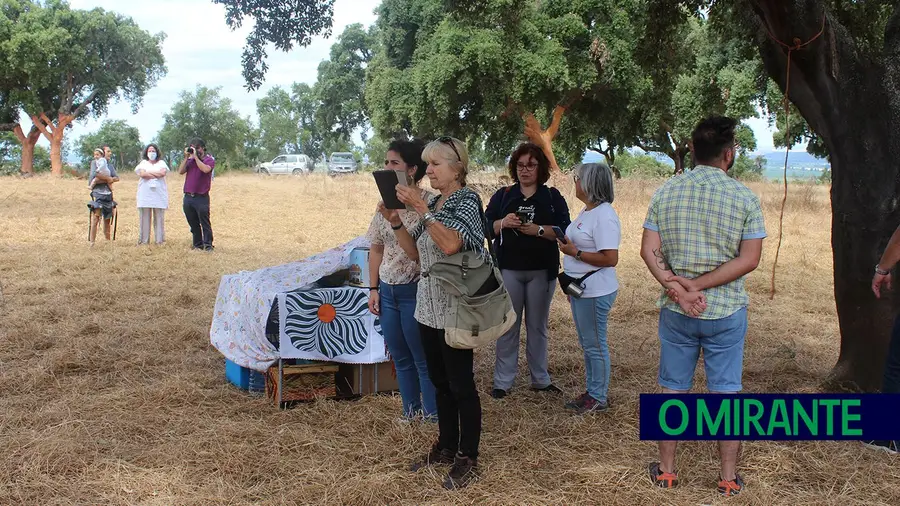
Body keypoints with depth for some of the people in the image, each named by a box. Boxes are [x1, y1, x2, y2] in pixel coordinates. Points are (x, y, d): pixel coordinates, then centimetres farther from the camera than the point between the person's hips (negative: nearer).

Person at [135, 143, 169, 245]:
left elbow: (163, 173, -7)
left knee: (159, 218, 0)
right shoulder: (143, 163, 14)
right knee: (144, 218, 0)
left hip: (159, 195, 0)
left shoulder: (161, 163, 14)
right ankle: (144, 240, 4)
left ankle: (160, 240, 4)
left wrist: (149, 172, -2)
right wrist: (157, 175, -5)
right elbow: (142, 174, -6)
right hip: (145, 195, 0)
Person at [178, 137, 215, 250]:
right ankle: (197, 244, 19)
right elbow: (181, 171, 1)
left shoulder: (209, 160, -1)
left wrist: (195, 156, -15)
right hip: (188, 197, 5)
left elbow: (205, 169, -22)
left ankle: (208, 244, 2)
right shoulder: (190, 160, 13)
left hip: (201, 197, -5)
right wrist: (186, 157, -3)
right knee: (193, 223, 11)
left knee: (205, 223, -3)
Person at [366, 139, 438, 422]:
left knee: (424, 358, 3)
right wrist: (374, 288, 12)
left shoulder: (428, 203, -13)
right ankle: (411, 412, 31)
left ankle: (433, 417, 15)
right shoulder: (385, 203, 7)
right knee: (400, 357, 17)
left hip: (415, 291, -7)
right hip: (388, 291, 7)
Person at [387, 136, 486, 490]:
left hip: (455, 309, -8)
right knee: (440, 382, 16)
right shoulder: (433, 204, 11)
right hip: (429, 306, 8)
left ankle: (467, 458, 11)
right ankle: (446, 447, 29)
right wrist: (395, 221, 0)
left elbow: (451, 244, -30)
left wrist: (420, 207, -26)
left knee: (461, 385, 1)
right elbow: (415, 253, 12)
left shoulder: (467, 200, -13)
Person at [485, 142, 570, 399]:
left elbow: (565, 231, -5)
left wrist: (538, 230, -19)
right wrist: (502, 223, -17)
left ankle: (540, 379, 20)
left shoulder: (553, 197, 6)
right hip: (508, 270, 0)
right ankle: (502, 381, 9)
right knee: (508, 325, 1)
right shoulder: (502, 196, 8)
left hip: (541, 271, 0)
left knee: (538, 325, 9)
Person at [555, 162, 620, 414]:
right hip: (580, 289, 10)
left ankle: (599, 398, 13)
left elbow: (610, 259, -26)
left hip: (595, 293, -10)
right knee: (587, 344, 17)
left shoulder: (604, 215, -20)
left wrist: (575, 253, -20)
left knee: (595, 346, 1)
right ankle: (591, 391, 29)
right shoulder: (587, 211, 12)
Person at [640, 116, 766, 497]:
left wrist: (678, 289, -12)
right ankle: (729, 478, 18)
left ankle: (666, 470, 22)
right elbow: (749, 260, -13)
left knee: (673, 390, 12)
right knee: (726, 393, 9)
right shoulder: (744, 197, -8)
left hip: (676, 312, 2)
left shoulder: (665, 193, -3)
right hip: (726, 311, -2)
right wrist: (699, 286, -14)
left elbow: (649, 250, -7)